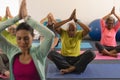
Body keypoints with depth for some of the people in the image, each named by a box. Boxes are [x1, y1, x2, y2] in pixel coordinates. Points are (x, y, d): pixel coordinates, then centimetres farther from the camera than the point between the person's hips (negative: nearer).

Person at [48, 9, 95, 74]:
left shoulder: (79, 34, 3)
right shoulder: (63, 33, 3)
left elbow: (87, 30, -17)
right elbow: (55, 27, -17)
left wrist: (76, 20, -17)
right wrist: (69, 19, -19)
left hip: (76, 59, 0)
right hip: (64, 58, 0)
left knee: (91, 53, -27)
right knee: (50, 54, -29)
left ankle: (69, 69, -34)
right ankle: (74, 68, -32)